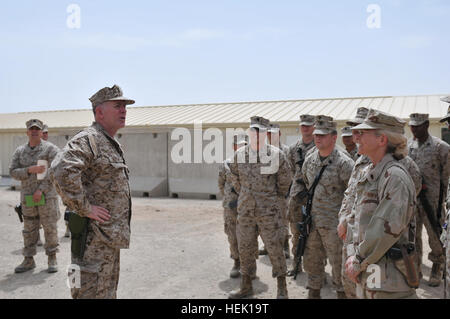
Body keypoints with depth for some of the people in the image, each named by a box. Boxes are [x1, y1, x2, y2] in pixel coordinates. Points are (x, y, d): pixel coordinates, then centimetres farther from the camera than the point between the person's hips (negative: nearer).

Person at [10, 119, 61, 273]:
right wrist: (29, 170, -14)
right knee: (29, 229, 10)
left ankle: (52, 259, 11)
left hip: (47, 195, -4)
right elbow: (13, 172, 4)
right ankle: (28, 260, 21)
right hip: (27, 197, 4)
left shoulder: (50, 149, -2)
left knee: (50, 227, 0)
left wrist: (41, 189, -16)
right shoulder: (20, 151, 11)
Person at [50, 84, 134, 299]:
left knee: (109, 292, 20)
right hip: (94, 237, -10)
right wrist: (85, 208, -25)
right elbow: (61, 170, -33)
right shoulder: (88, 140, -15)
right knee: (92, 292, -2)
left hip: (110, 237, 10)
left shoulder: (112, 144, 16)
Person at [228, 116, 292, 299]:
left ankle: (282, 289, 18)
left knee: (275, 249, 2)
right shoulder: (239, 155, 1)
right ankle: (246, 287, 28)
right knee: (245, 249, 12)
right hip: (245, 211, 4)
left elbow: (284, 180, 5)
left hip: (269, 212, -3)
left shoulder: (276, 154, -8)